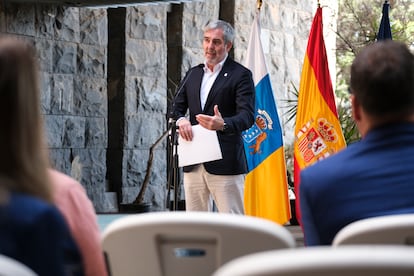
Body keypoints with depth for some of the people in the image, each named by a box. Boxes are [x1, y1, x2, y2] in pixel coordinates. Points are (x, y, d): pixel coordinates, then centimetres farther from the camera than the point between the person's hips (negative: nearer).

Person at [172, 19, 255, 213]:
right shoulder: (193, 74, 17)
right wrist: (181, 120, -6)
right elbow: (178, 107, 19)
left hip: (225, 163, -6)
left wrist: (223, 124, -32)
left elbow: (247, 116, -11)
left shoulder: (240, 75, -2)